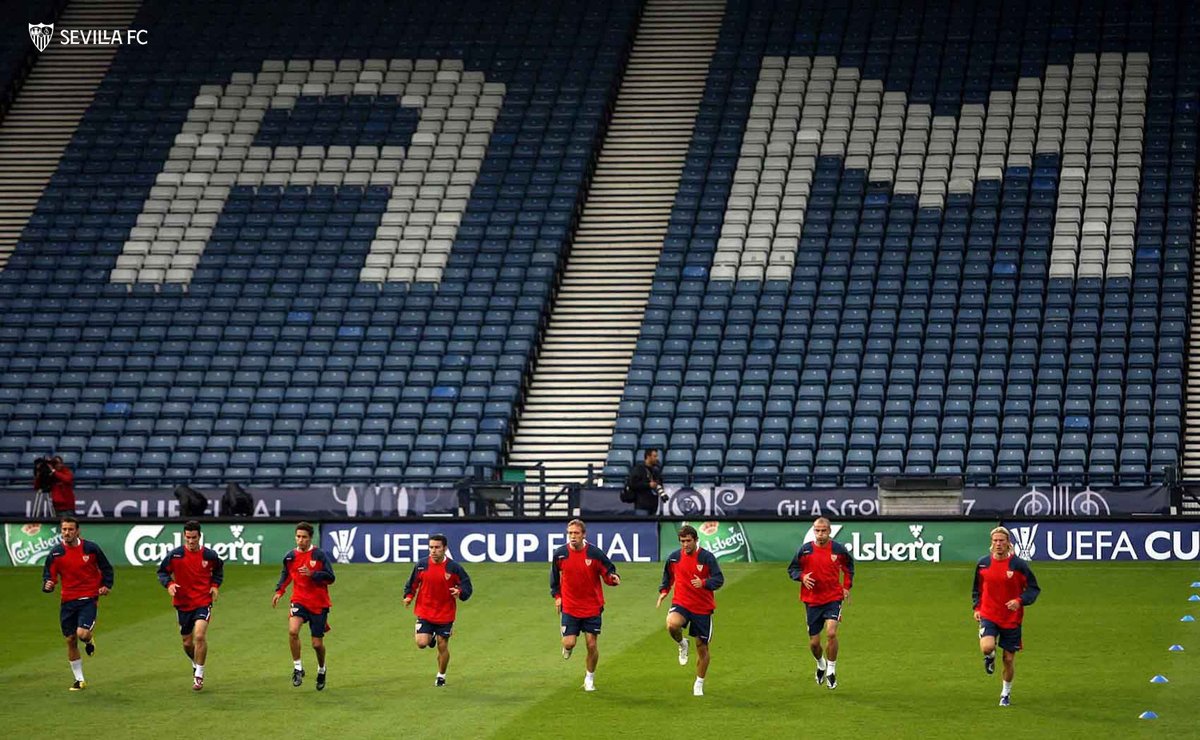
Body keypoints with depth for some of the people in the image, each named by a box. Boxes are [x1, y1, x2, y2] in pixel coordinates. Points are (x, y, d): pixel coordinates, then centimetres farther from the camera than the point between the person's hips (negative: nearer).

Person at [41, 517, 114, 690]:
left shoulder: (90, 548, -4)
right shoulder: (56, 552, -1)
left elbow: (106, 568, 10)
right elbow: (48, 574, 2)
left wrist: (106, 585, -1)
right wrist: (47, 585, -19)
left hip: (88, 599, -3)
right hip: (68, 601, 3)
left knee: (82, 633, -22)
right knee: (70, 640, 5)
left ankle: (90, 639, 19)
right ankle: (79, 680, 19)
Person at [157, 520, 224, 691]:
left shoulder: (209, 555, -3)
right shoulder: (175, 555, -6)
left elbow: (218, 569, 18)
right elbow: (162, 571, 4)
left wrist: (215, 585, 2)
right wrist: (169, 584, -15)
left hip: (203, 602, -2)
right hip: (183, 603, 2)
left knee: (200, 636, -21)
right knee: (187, 643, 10)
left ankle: (199, 675, -9)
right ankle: (196, 665, 41)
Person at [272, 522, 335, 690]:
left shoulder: (319, 555, -9)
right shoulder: (291, 557, 2)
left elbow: (330, 577, -11)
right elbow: (286, 573, 21)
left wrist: (312, 574, -24)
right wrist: (279, 591, 9)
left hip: (319, 604, -2)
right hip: (299, 601, 2)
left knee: (317, 643, 3)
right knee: (292, 631, -25)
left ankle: (321, 669, 34)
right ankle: (297, 668, -10)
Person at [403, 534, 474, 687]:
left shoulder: (454, 568, -9)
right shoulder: (421, 566, -4)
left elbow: (467, 586, -3)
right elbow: (412, 584, 8)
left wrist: (459, 592, -25)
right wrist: (409, 596, -10)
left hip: (445, 614, -1)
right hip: (424, 611, 1)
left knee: (443, 646, 6)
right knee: (421, 643, -12)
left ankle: (441, 676, 27)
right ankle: (431, 637, 25)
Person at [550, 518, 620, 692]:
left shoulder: (595, 553, -12)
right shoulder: (560, 554, -6)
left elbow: (608, 572, -4)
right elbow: (554, 576, 12)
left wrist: (613, 578, -27)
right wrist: (556, 595, 7)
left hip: (592, 607, -1)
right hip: (569, 607, 1)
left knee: (592, 644, 0)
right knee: (569, 643, -6)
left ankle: (590, 678, 20)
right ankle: (567, 648, 33)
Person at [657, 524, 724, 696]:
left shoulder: (707, 557, -9)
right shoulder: (673, 557, 2)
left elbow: (719, 580, -13)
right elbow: (668, 577, 20)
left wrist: (704, 583, -31)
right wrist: (663, 592, 6)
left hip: (703, 607, -1)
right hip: (681, 603, 1)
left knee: (702, 646, 5)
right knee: (672, 625, -33)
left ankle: (699, 684, 24)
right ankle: (682, 645, 2)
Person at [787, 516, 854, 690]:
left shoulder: (839, 549, -3)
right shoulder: (805, 550, -5)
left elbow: (848, 565, 17)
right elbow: (792, 568, 7)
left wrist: (847, 586, 7)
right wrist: (802, 577, -14)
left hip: (833, 598, -1)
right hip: (812, 600, 1)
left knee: (831, 633, -21)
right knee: (814, 642, 5)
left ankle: (831, 670, -4)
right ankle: (821, 664, 38)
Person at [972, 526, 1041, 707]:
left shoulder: (1018, 565, -8)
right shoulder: (983, 563, 0)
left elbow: (1034, 588, -2)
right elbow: (977, 588, 16)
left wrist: (1020, 601, -19)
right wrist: (977, 607, 4)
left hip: (1012, 619, -1)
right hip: (989, 616, 1)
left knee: (1009, 659, 6)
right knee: (987, 647, -26)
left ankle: (1006, 693, 29)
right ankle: (990, 658, 13)